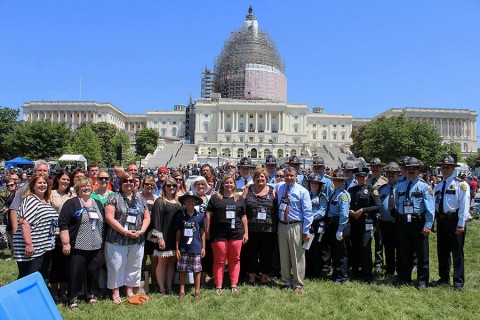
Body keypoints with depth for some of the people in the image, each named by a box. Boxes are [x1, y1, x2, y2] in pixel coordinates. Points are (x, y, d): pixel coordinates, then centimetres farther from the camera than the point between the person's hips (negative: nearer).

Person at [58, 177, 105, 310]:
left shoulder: (98, 204, 14)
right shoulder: (71, 203, -3)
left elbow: (103, 223, 20)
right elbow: (63, 224, -10)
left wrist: (102, 241, 18)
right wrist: (65, 243, -15)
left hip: (96, 247, 5)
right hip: (77, 248, -5)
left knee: (93, 271, 12)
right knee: (75, 272, 0)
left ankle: (90, 294, 30)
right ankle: (73, 299, 16)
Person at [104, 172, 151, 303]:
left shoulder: (140, 198, 12)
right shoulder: (114, 198, -2)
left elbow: (147, 217, 13)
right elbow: (109, 217, -11)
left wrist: (142, 230, -5)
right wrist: (125, 232, -15)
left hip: (137, 240, 4)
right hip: (117, 240, -4)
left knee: (134, 267, 12)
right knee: (116, 267, 3)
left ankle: (130, 291, 27)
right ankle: (115, 293, 18)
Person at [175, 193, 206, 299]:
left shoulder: (200, 216, -1)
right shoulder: (180, 216, 0)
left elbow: (202, 232, 7)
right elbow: (178, 233, 4)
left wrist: (203, 247, 7)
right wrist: (177, 248, 3)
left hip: (196, 248, 0)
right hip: (183, 248, 0)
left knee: (197, 270, 7)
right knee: (183, 270, 8)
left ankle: (197, 291, 21)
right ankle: (182, 291, 22)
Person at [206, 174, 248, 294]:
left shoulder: (239, 198, 12)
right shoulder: (215, 197, 4)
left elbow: (243, 216, 13)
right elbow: (209, 214, 3)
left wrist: (246, 232, 8)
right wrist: (207, 231, -2)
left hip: (236, 233, 3)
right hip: (219, 234, -2)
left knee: (235, 260, 8)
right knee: (219, 261, 4)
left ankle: (234, 285, 19)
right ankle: (218, 286, 13)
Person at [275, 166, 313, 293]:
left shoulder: (302, 191, -6)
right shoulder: (279, 187, 6)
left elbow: (307, 212, -7)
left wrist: (306, 231, -10)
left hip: (296, 227, -4)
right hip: (281, 225, 4)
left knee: (297, 256, 3)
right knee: (284, 256, 13)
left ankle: (298, 284, 17)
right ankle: (286, 281, 28)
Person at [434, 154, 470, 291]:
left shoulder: (461, 184, -7)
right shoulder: (438, 186, 14)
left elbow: (464, 205, -12)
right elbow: (434, 205, 16)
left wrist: (461, 224, -16)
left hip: (455, 221, -6)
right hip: (441, 221, 7)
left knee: (457, 252, 0)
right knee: (442, 251, 15)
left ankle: (458, 282, 11)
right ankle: (444, 278, 29)